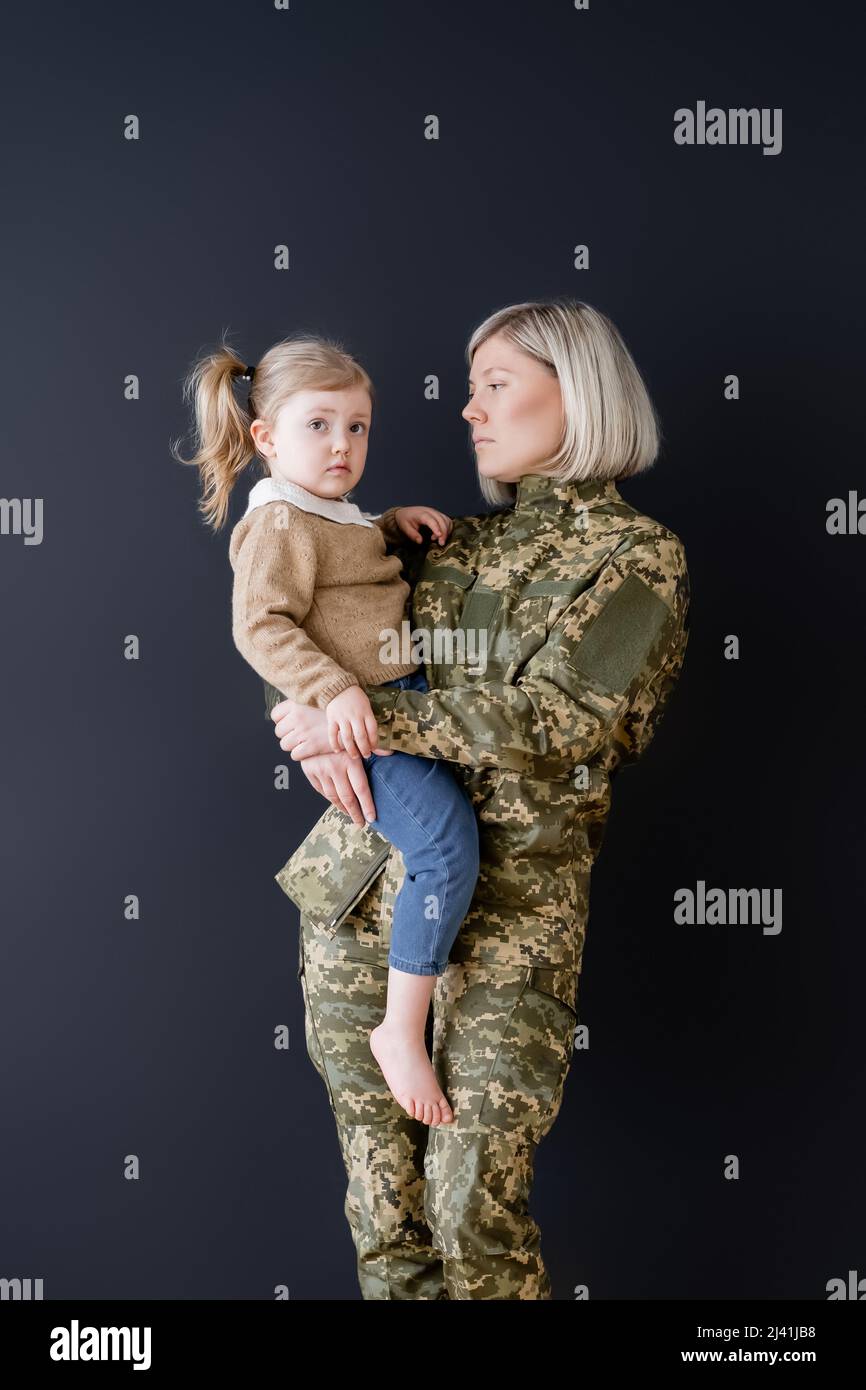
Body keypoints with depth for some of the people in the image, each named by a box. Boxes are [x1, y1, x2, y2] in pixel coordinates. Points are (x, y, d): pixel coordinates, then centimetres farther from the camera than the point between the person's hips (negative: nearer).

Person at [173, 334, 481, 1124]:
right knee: (447, 846, -23)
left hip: (398, 700, 10)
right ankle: (402, 1030, -13)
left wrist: (395, 520, 17)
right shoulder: (278, 524, -12)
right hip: (356, 720, -10)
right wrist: (334, 690, -32)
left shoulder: (336, 516, 17)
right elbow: (261, 627, -20)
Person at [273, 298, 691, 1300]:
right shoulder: (450, 543, 16)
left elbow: (551, 724, -14)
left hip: (503, 915, -5)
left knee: (474, 1215, -3)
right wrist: (315, 735, -5)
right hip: (356, 886, 6)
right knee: (382, 1215, 12)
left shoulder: (637, 555, -1)